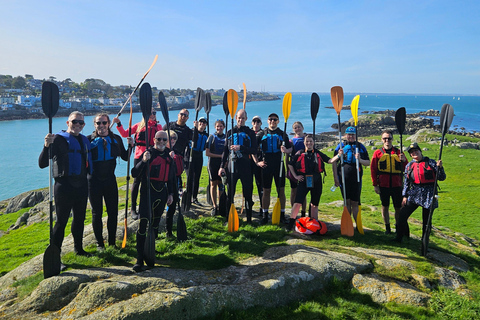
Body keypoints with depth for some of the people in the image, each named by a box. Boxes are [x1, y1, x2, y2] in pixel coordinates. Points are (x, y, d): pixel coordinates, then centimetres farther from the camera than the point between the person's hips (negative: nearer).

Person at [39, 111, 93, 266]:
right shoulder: (59, 139, -11)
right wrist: (47, 146, -34)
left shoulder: (84, 140, 11)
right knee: (61, 221, -2)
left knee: (79, 218, 18)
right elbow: (42, 164, -21)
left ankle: (78, 248, 34)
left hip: (81, 185, 7)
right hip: (64, 187, -7)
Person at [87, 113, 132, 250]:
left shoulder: (116, 139, 4)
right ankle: (99, 243, 23)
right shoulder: (89, 140, -5)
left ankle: (112, 243, 22)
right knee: (97, 213, 9)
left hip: (110, 179, 2)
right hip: (94, 181, -2)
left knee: (113, 212, 7)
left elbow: (125, 157, 8)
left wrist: (130, 146, -6)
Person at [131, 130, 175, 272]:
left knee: (155, 223, 15)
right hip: (147, 192, -6)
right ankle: (139, 259, -7)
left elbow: (171, 177, 19)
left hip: (162, 193, 6)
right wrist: (143, 161, -29)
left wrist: (170, 193, 15)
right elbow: (134, 174, -14)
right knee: (143, 224, -10)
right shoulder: (148, 153, -6)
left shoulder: (168, 155, 11)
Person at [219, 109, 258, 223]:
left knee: (248, 192, 3)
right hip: (232, 166, 2)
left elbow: (254, 150, -3)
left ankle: (249, 218, 13)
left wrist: (240, 148, -15)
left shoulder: (250, 133, 6)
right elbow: (225, 150, 13)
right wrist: (222, 166, 7)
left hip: (245, 166, -2)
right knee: (230, 193, 5)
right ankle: (228, 218, 14)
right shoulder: (230, 132, 12)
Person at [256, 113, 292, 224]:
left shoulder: (282, 134, 9)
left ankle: (282, 215, 13)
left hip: (279, 165, 0)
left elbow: (290, 148, 8)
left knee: (281, 190, 4)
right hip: (266, 165, 0)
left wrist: (286, 150, -15)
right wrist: (257, 162, -1)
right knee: (266, 191, 4)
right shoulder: (262, 134, 8)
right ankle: (265, 215, 12)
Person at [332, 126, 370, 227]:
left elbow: (368, 163, 6)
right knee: (347, 202, 7)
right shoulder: (340, 146, 6)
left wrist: (360, 160, -15)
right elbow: (334, 162, 6)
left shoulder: (361, 147, 8)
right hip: (344, 178, 0)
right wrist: (336, 177, 0)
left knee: (355, 203, 0)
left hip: (356, 178, 0)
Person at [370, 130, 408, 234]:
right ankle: (387, 228, 22)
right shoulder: (378, 153, 3)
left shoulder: (398, 152, 6)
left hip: (397, 185, 1)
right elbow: (373, 170, 3)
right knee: (385, 207, 8)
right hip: (383, 185, 0)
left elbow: (406, 169, 8)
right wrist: (375, 185, 0)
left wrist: (404, 160, -13)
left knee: (398, 208, 5)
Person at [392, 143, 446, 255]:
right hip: (414, 194, 3)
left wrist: (440, 167, -18)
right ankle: (399, 238, 16)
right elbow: (406, 182, 12)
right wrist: (405, 196, 7)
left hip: (428, 195, -3)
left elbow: (442, 178, 0)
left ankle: (424, 246, 17)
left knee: (426, 221, 3)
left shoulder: (430, 162, -1)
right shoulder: (409, 166, 9)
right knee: (402, 216, -5)